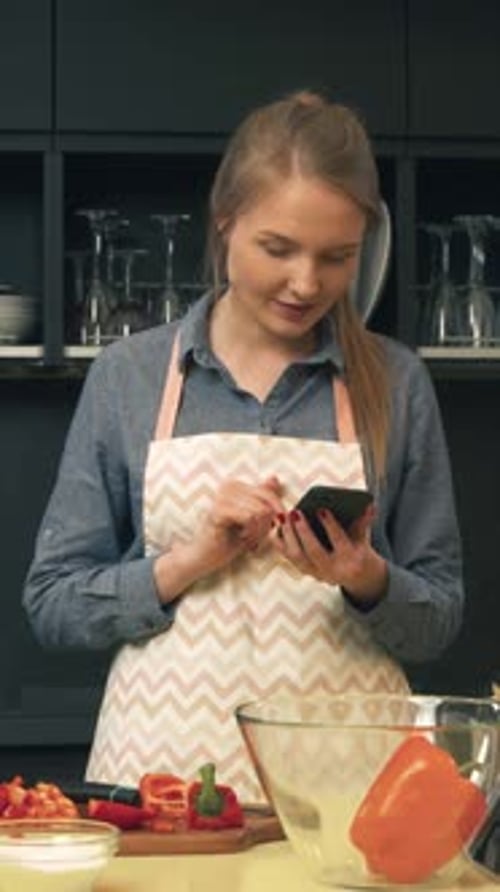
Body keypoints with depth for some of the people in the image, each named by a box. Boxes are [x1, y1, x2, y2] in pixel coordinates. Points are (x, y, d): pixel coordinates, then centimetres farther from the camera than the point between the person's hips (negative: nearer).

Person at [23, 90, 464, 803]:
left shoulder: (396, 383, 6)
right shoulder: (129, 375, 5)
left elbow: (438, 622, 10)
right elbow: (52, 602, 6)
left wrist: (368, 582, -10)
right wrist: (189, 563, -8)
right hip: (163, 768, 0)